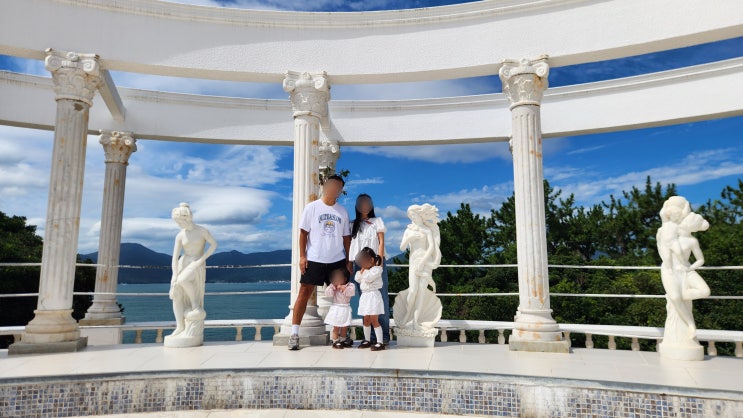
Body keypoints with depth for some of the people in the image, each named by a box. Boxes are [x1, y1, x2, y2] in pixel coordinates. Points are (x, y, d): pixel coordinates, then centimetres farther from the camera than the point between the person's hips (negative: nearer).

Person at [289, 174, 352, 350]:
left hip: (337, 261, 3)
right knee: (304, 293, -4)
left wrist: (348, 260, 6)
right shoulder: (312, 207, -1)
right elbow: (303, 232, -1)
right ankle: (294, 334, 2)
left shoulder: (342, 211, 8)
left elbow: (346, 237, 10)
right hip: (314, 259, -3)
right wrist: (302, 256, -8)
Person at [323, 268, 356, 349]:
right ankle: (335, 342, 8)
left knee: (344, 327, 9)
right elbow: (327, 293, -9)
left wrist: (343, 288, -24)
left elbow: (351, 292, -21)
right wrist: (333, 287, -17)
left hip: (345, 308, 1)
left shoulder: (350, 285, -5)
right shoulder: (332, 286, -1)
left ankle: (342, 341, 23)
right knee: (336, 327, -1)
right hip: (336, 308, -1)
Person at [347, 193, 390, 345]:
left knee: (381, 297, -5)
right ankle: (371, 335, 3)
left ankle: (384, 335, -2)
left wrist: (379, 260, -7)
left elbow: (381, 242, 4)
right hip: (359, 263, 2)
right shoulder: (354, 224, 17)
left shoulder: (377, 221, 12)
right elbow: (350, 245, 12)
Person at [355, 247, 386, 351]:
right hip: (365, 296, 8)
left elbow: (368, 278, -21)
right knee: (366, 320, 13)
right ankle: (367, 340, 24)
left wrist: (364, 269, -9)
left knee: (374, 320, -9)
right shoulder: (365, 270, 15)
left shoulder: (376, 269, -10)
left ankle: (380, 342, -6)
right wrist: (362, 269, 0)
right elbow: (357, 279, 9)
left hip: (373, 295, -8)